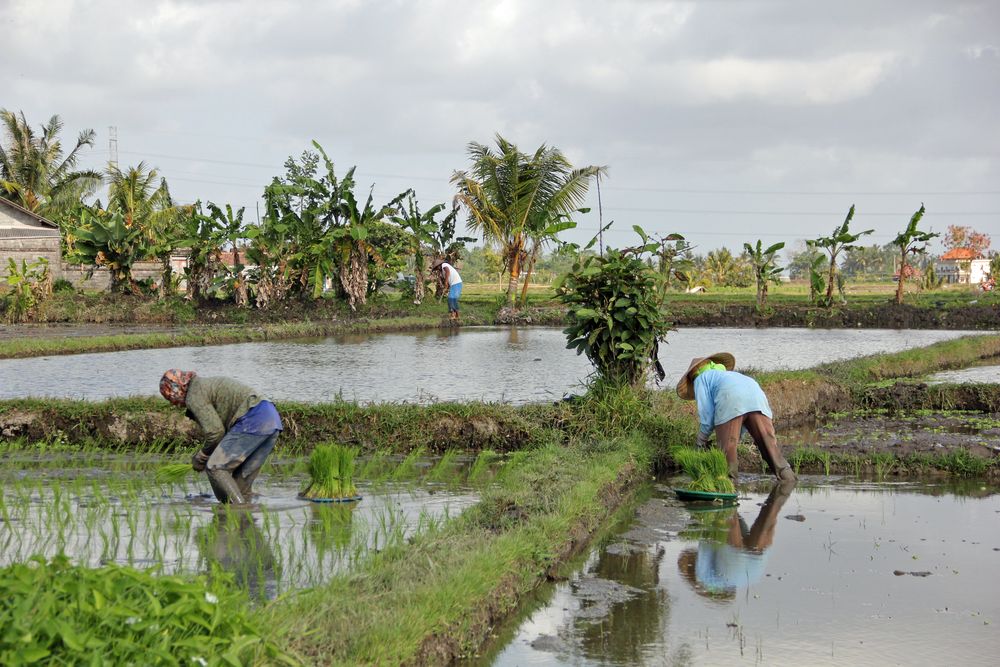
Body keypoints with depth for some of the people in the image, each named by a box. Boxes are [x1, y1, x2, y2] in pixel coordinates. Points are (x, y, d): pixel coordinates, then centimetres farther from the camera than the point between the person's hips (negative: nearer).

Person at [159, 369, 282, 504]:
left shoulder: (194, 397, -2)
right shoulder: (208, 384, 29)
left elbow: (215, 431, -8)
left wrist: (201, 457, 8)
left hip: (253, 421, -10)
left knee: (215, 468, -7)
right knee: (243, 479, 13)